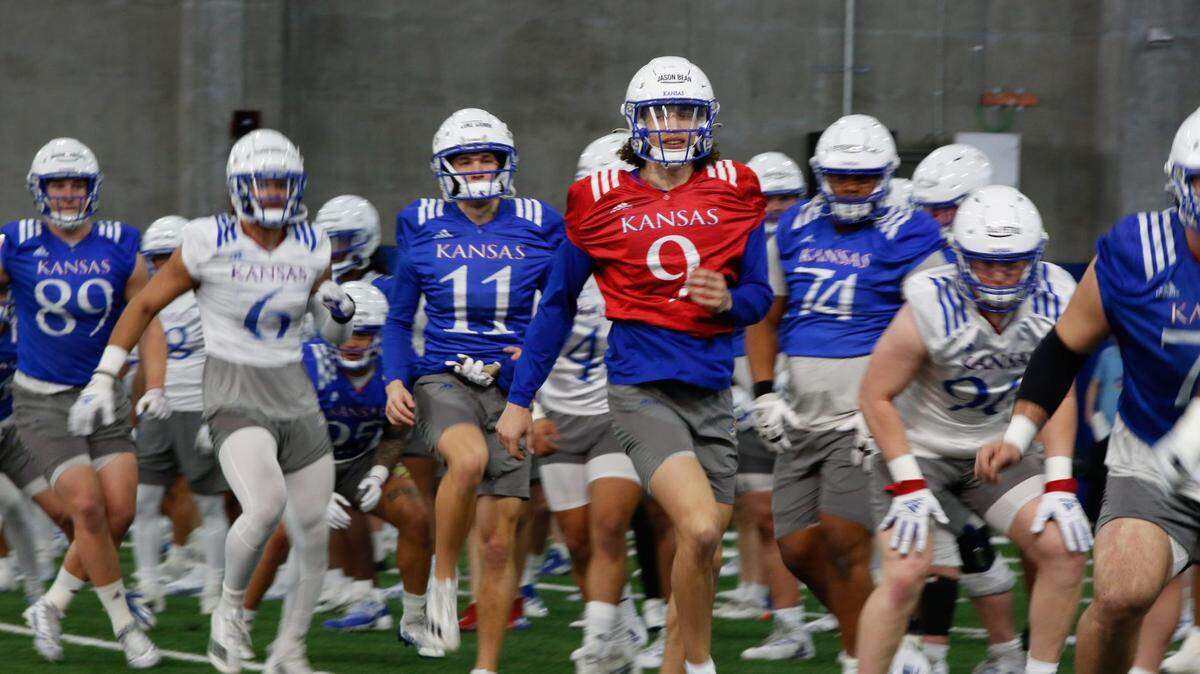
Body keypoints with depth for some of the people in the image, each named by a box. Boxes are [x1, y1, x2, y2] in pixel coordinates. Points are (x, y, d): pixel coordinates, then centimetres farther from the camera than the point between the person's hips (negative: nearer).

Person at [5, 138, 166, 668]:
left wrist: (155, 387, -5)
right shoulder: (16, 245, -6)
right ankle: (124, 625, -1)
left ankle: (51, 607, 14)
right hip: (42, 399, -3)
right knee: (87, 505, -15)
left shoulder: (119, 247, 0)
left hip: (103, 395, 3)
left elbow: (145, 321, 5)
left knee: (119, 510, -6)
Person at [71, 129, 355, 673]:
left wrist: (339, 311, -8)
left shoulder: (311, 248, 4)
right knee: (266, 505, -30)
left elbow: (333, 335, 15)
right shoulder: (210, 244, -10)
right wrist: (104, 377, -4)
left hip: (296, 398, 5)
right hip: (235, 400, -5)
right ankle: (230, 609, -4)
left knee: (313, 538, 4)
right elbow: (144, 306, -1)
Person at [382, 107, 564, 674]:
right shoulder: (421, 225, 6)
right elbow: (399, 318, 12)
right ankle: (443, 575, -14)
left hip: (511, 387, 2)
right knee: (469, 458, -37)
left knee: (499, 539, 0)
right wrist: (395, 381, -3)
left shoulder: (538, 226, 5)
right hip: (441, 379, -2)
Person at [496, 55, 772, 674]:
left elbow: (759, 294, 13)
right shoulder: (601, 201, 1)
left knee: (702, 554, 6)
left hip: (711, 392, 4)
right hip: (642, 386, -4)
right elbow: (558, 303, 10)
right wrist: (519, 399, 10)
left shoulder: (732, 193, 7)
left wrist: (730, 300, -11)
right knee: (700, 529, -22)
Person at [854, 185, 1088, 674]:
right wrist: (908, 485, -20)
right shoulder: (931, 308, -26)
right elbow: (876, 396, -17)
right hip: (918, 446, -4)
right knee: (905, 576, -19)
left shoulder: (1053, 300, -15)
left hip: (995, 446, 4)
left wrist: (1059, 484, -13)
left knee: (1064, 551, -11)